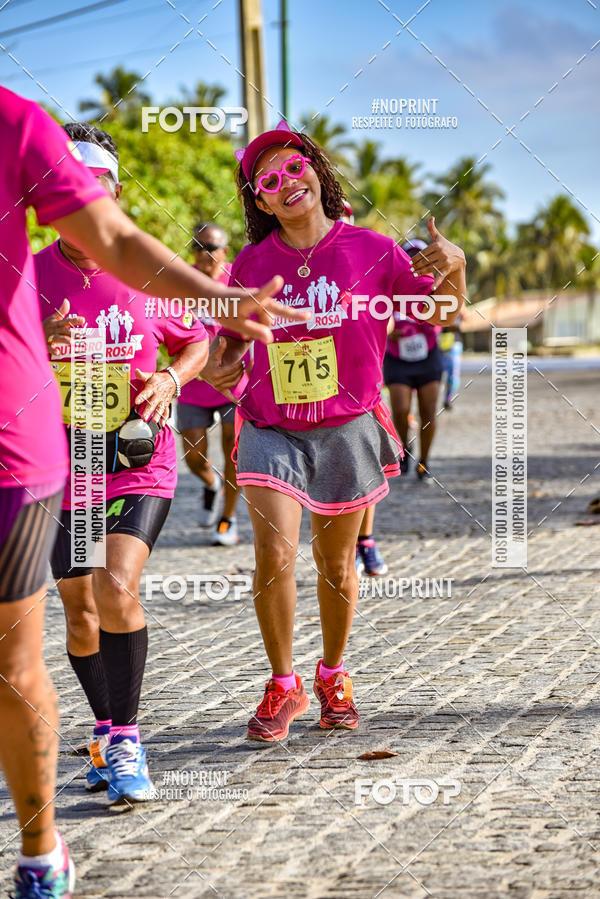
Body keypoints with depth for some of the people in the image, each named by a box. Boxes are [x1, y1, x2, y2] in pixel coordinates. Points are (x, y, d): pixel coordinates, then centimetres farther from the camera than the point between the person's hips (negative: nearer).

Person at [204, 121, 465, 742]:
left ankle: (333, 675, 35)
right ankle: (283, 685, 3)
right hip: (271, 430, 0)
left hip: (348, 428, 0)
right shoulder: (252, 264, 1)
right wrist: (218, 367, -7)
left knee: (336, 568, 11)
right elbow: (233, 338, 15)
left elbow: (437, 313, 7)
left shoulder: (370, 250, -3)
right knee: (274, 557, -16)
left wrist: (453, 268, -13)